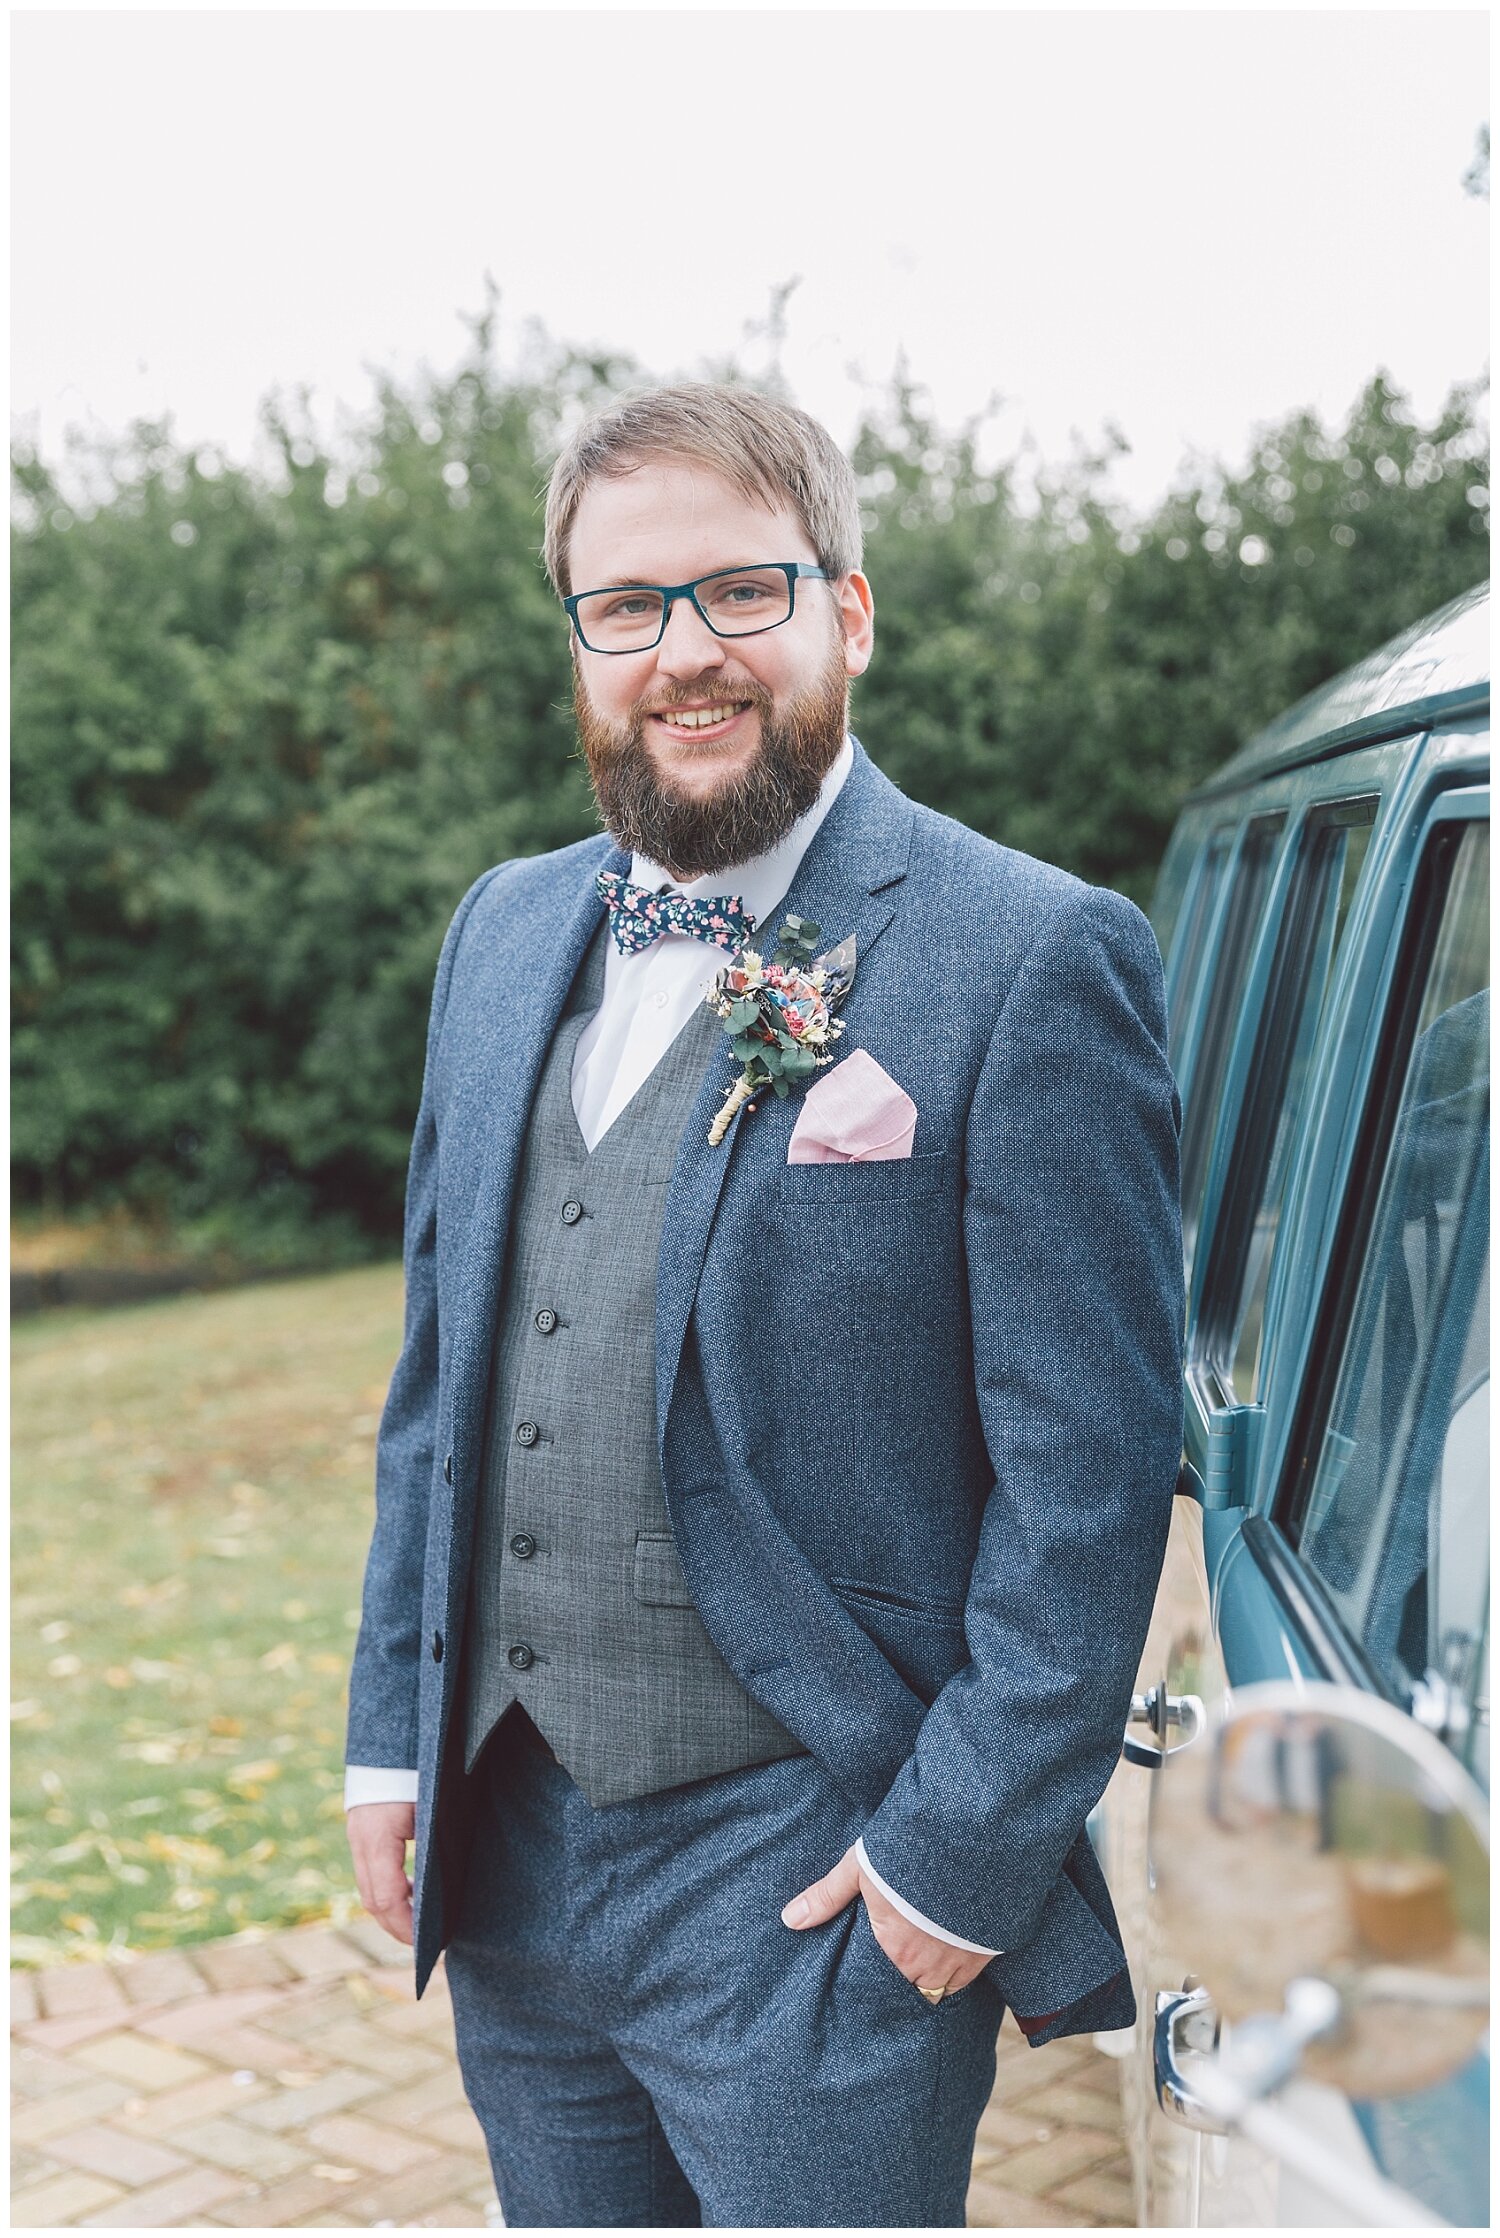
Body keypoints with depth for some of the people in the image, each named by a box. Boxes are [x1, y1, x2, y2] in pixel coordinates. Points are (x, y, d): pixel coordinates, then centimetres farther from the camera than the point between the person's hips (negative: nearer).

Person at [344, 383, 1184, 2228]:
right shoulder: (503, 934, 8)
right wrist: (393, 1731, 10)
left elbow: (1089, 1469, -13)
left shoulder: (1034, 961, -12)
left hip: (818, 1886, -6)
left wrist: (962, 1855, -14)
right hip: (505, 1859, 6)